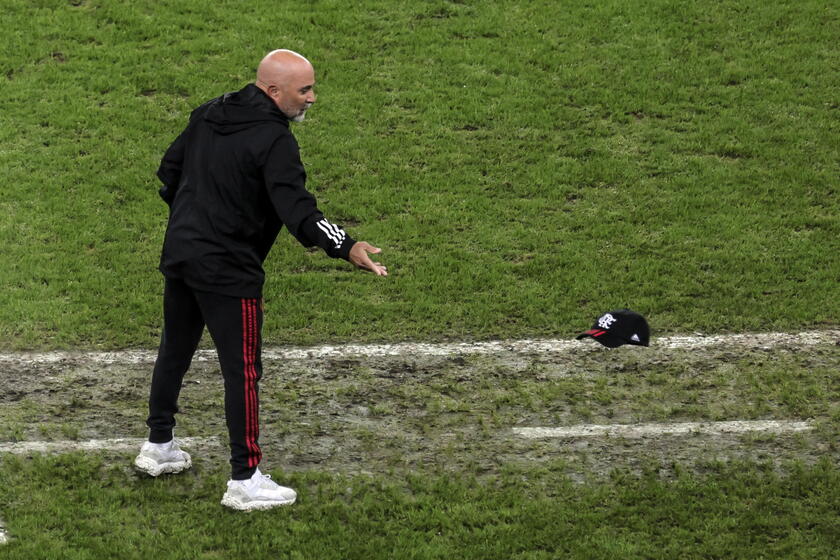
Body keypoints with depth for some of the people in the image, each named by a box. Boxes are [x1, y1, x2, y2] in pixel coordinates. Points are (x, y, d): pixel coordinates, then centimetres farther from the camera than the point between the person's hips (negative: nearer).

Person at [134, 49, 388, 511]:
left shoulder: (208, 115, 7)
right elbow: (298, 213, -29)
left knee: (174, 350, 23)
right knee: (243, 369, -2)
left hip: (178, 254, 8)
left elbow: (169, 170, 18)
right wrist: (346, 248, -37)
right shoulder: (274, 141, -18)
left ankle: (158, 447, 37)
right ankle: (245, 480, 0)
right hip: (227, 269, -8)